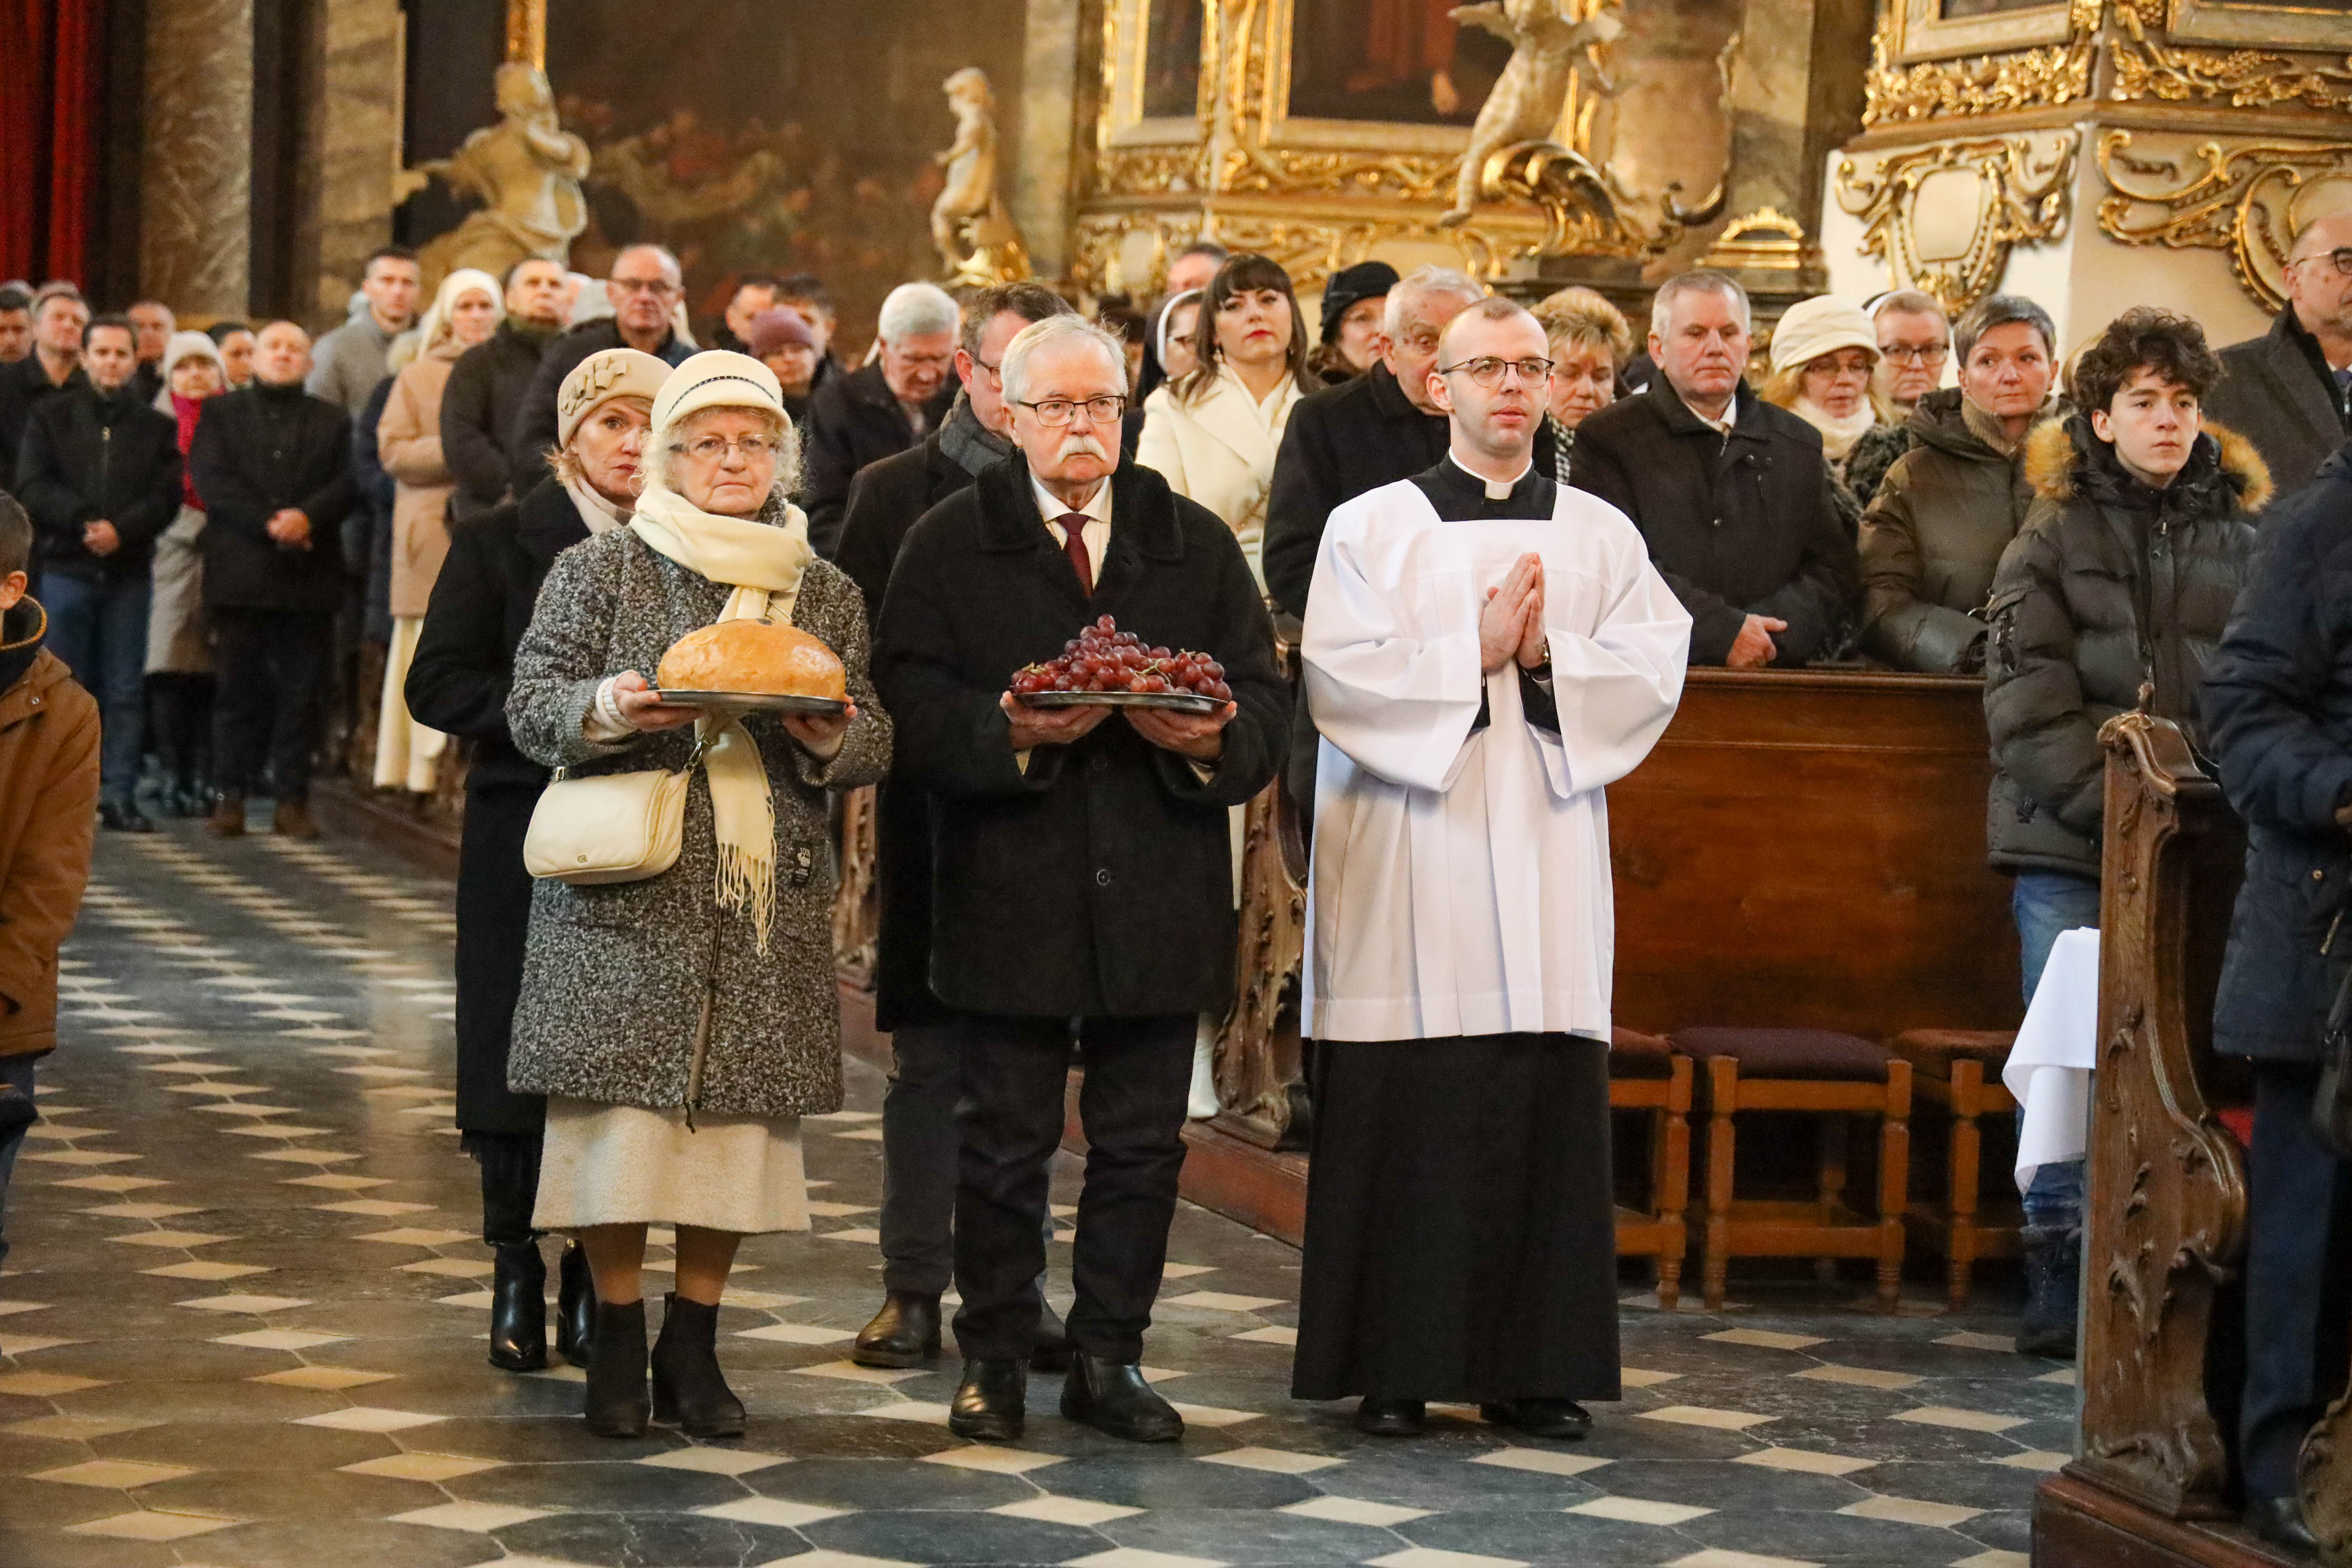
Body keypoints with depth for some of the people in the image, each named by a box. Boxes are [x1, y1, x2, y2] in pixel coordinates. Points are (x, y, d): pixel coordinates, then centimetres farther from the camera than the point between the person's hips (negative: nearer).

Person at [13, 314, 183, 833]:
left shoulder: (157, 427, 9)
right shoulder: (51, 418, 8)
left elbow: (167, 497, 0)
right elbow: (32, 488, -2)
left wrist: (122, 529, -16)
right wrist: (83, 519, -16)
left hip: (129, 571, 1)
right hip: (65, 566, -1)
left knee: (125, 690, 1)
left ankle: (119, 794, 5)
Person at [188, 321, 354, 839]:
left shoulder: (332, 422, 15)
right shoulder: (221, 416, 13)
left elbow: (347, 483, 3)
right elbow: (212, 480, -1)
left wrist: (308, 516, -17)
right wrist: (270, 524, -13)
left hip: (309, 576, 1)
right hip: (240, 575, -1)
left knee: (301, 690, -1)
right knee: (239, 689, 0)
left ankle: (292, 798, 3)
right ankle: (231, 795, 3)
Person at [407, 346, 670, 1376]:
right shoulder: (500, 543, 4)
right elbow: (437, 685, -3)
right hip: (526, 836, -1)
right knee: (515, 1051, -1)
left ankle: (593, 1276, 11)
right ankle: (516, 1270, 12)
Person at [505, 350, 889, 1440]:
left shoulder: (825, 593, 14)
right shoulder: (598, 572, 5)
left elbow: (872, 741, 13)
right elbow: (532, 706, 0)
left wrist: (828, 737, -9)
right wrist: (611, 711, -20)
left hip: (772, 904, 3)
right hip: (628, 898, -3)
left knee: (740, 1118, 2)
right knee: (621, 1115, -4)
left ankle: (693, 1346, 14)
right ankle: (617, 1342, 9)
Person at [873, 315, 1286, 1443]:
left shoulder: (1198, 545, 11)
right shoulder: (948, 545, 5)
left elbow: (1263, 704, 5)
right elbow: (912, 706, -6)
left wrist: (1209, 739, -17)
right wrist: (1008, 732, -23)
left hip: (1157, 895, 2)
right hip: (1007, 894, -2)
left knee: (1142, 1141, 7)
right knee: (1004, 1139, 5)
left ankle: (1108, 1358, 17)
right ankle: (994, 1357, 16)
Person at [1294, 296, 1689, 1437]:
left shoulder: (1601, 537, 12)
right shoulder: (1370, 527, 4)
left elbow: (1655, 669, 2)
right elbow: (1338, 676, -7)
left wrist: (1547, 655, -11)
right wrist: (1474, 654, -11)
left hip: (1543, 858, 3)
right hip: (1407, 863, -2)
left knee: (1547, 1113, 0)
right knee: (1406, 1118, -3)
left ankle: (1531, 1366, 7)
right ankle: (1394, 1368, 4)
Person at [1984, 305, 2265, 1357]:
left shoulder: (2239, 543, 12)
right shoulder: (2051, 540, 7)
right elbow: (2027, 697, -2)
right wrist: (2104, 798, -12)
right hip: (2068, 847, -1)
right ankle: (2059, 1280, 5)